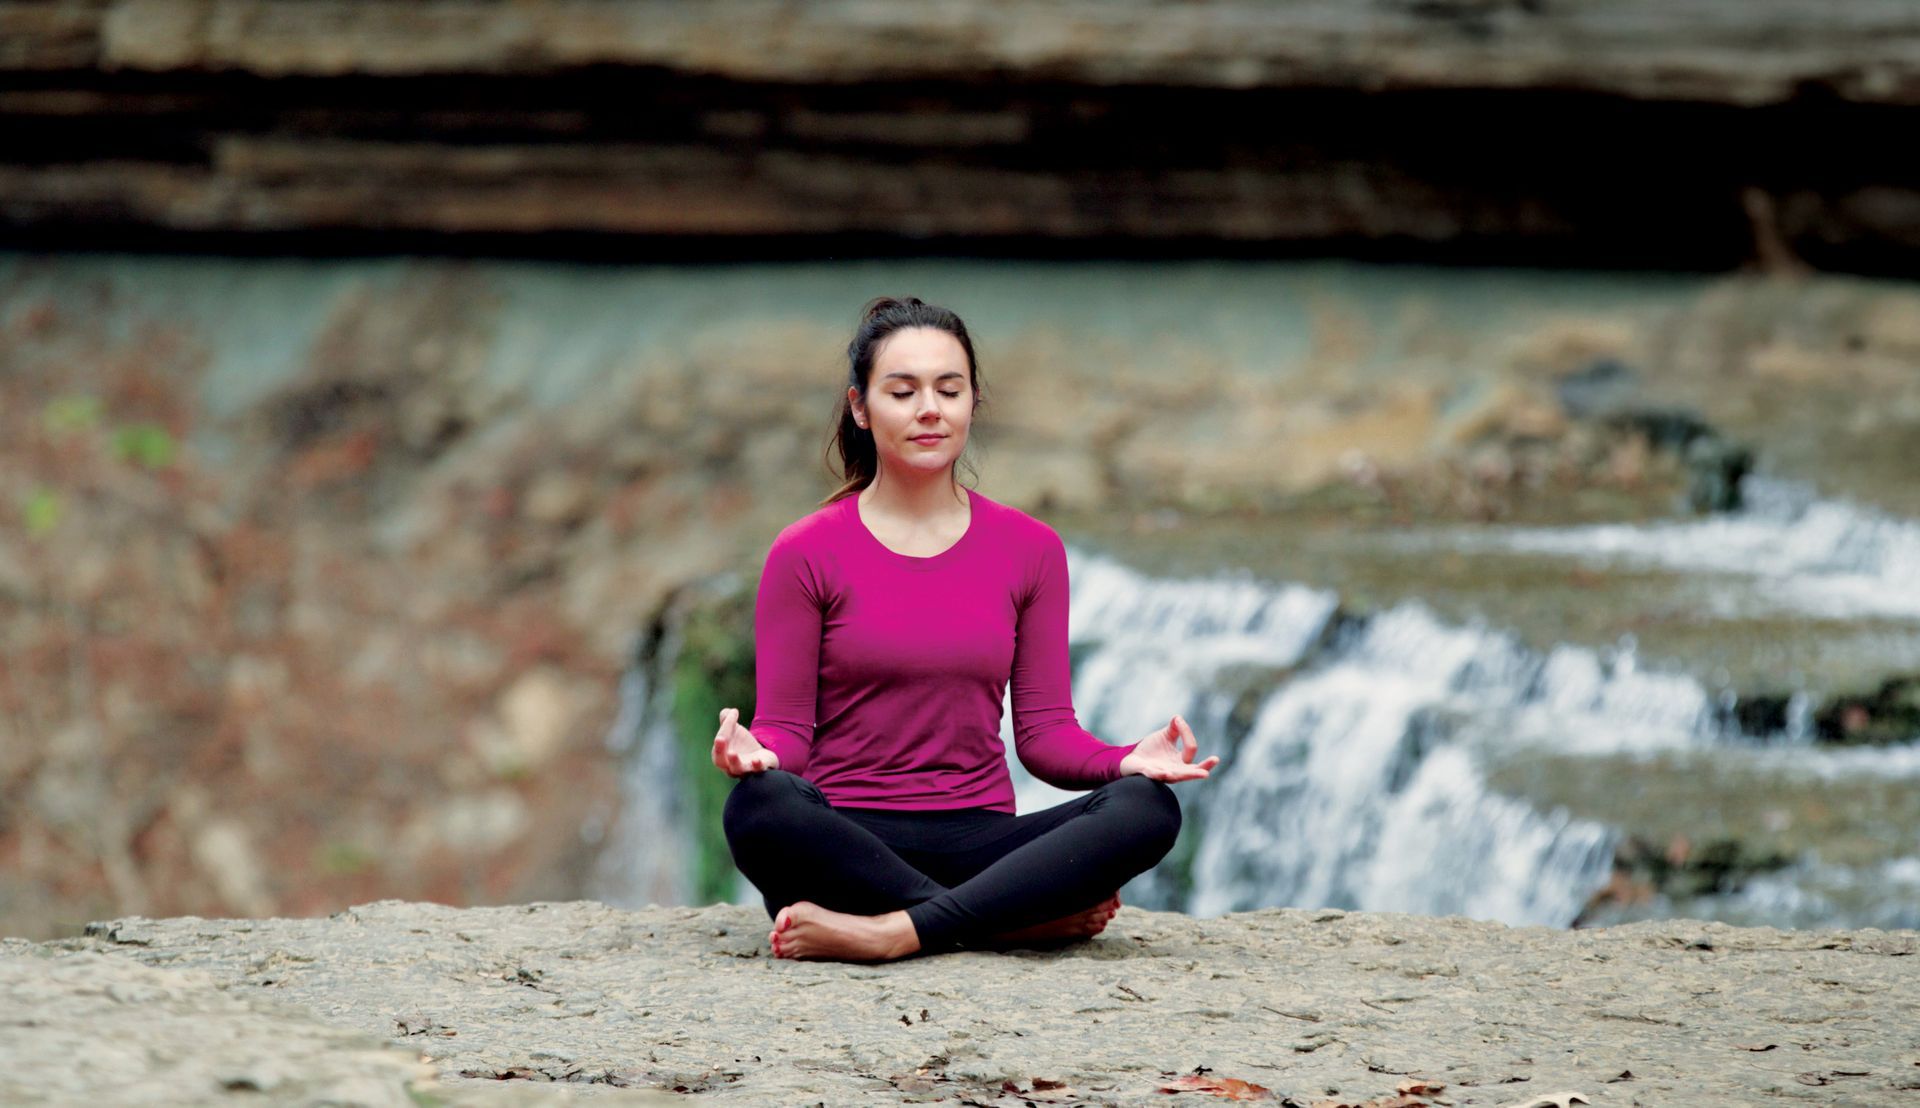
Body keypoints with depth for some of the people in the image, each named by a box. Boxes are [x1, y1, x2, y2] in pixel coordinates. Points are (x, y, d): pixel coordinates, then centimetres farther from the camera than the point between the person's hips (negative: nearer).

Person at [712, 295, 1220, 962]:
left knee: (1147, 807, -25)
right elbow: (787, 728, 1)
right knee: (760, 805, -37)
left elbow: (1044, 732, 8)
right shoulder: (806, 553, 4)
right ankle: (1030, 920, -28)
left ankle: (889, 932, -35)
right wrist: (754, 753, -24)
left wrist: (1129, 760, -13)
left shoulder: (1029, 549, 11)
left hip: (976, 843, 3)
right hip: (845, 849, -2)